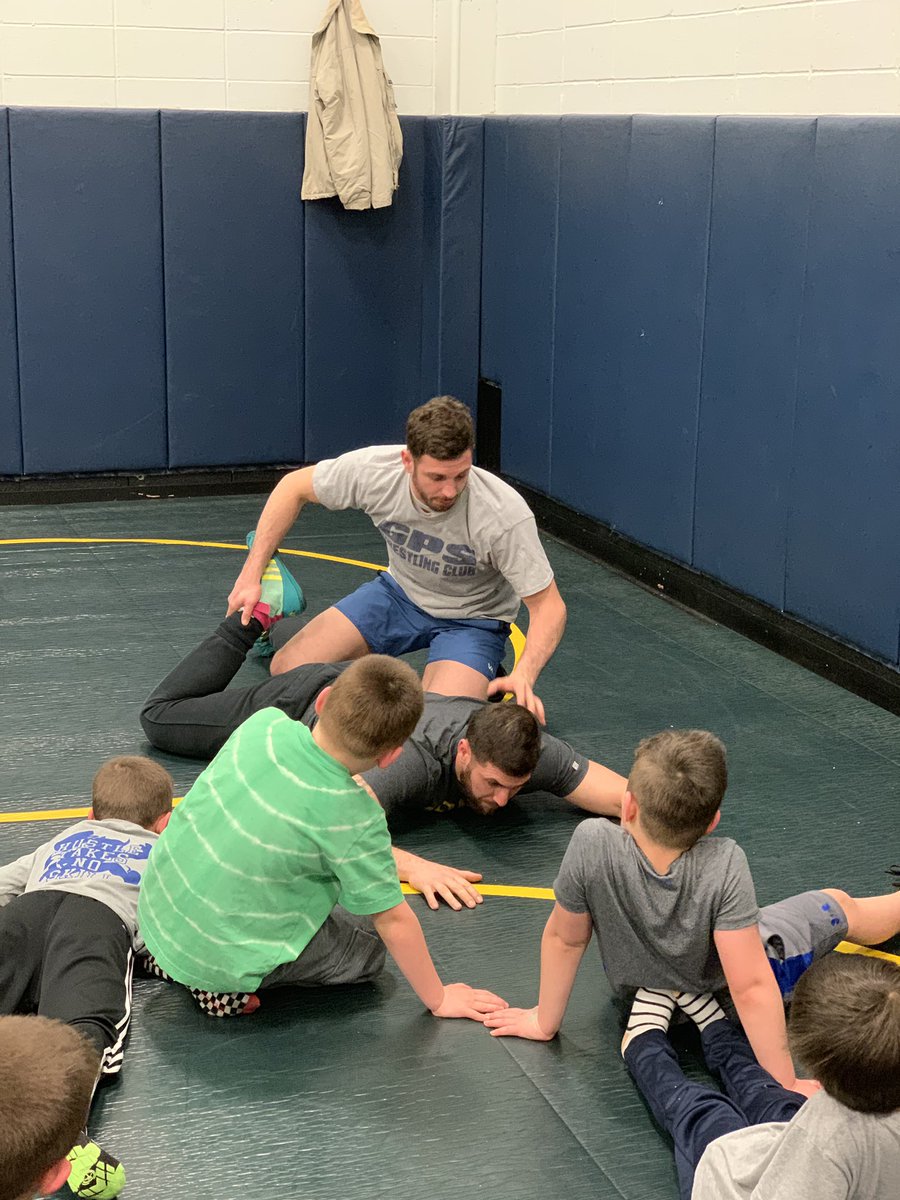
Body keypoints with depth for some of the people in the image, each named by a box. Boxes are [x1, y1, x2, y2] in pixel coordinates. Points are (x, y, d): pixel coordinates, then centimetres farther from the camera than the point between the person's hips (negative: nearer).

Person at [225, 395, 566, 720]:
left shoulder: (506, 515, -34)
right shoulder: (372, 469, -26)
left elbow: (549, 606, -25)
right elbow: (295, 487, -6)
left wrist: (523, 676, -43)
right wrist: (251, 575, -9)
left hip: (471, 620, -3)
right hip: (400, 592, 3)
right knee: (287, 670, -12)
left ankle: (485, 679, 4)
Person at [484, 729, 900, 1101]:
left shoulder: (593, 846, -38)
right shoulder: (724, 866, -42)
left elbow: (565, 938, -22)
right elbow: (751, 988, -37)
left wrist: (545, 1021, -6)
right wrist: (785, 1082, -24)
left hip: (641, 990, 1)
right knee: (839, 906, 25)